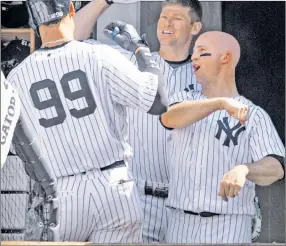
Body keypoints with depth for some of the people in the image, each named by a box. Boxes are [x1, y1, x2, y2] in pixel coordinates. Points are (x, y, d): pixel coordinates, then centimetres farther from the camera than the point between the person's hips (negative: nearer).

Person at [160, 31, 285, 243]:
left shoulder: (254, 115, 0)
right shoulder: (185, 99, 11)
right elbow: (169, 118, -13)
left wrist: (243, 169, -36)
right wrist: (221, 103, -29)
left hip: (230, 228, -3)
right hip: (181, 224, 3)